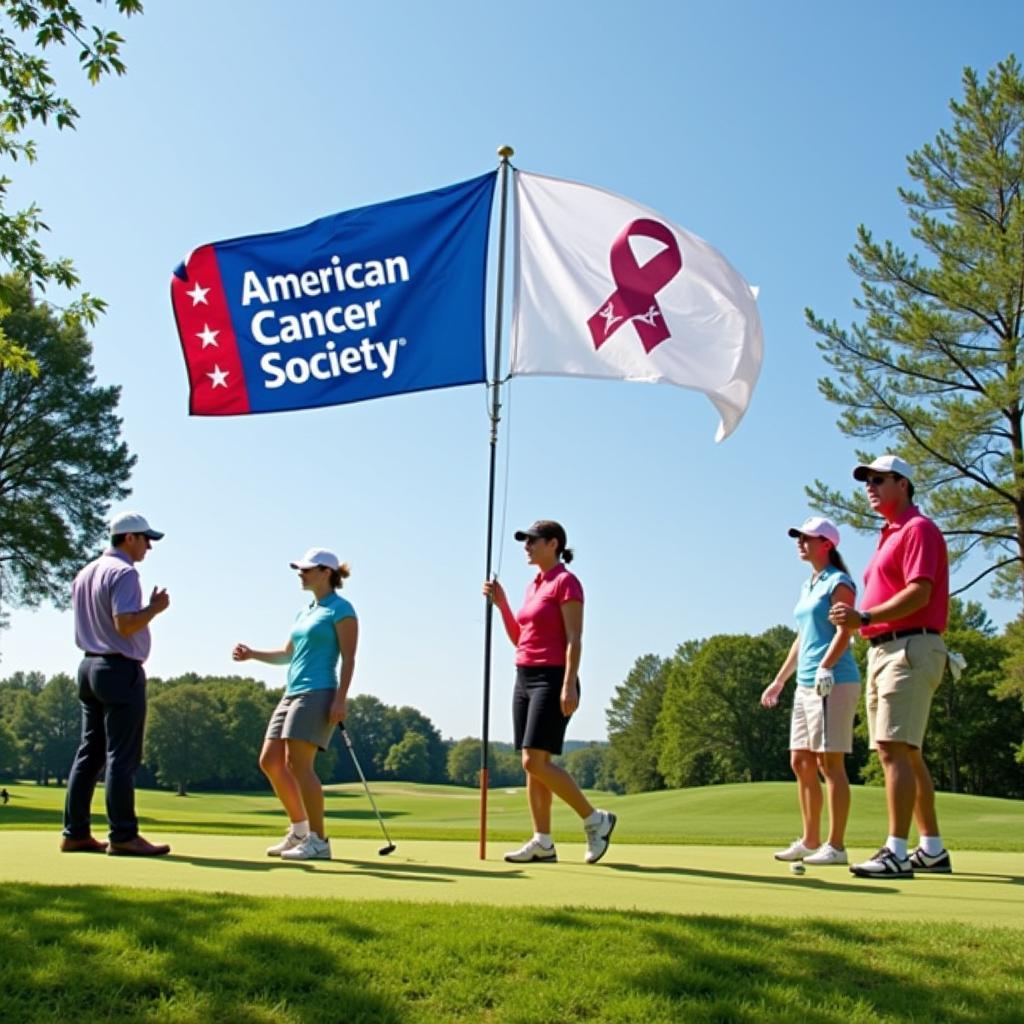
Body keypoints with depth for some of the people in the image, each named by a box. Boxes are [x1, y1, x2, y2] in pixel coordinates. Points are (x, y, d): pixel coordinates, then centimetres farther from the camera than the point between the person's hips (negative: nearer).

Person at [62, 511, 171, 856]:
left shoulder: (85, 574, 16)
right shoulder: (124, 573, -13)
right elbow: (125, 624, -21)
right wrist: (156, 607, -8)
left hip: (89, 666, 9)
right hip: (120, 670, -9)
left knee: (89, 753, 10)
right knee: (122, 757, -7)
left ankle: (75, 832, 11)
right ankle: (123, 836, -6)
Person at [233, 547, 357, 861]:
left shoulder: (341, 609, -4)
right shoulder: (305, 612, 20)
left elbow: (349, 658, -10)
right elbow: (287, 655, 28)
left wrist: (341, 699, -20)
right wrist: (252, 654, 14)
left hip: (318, 693, -9)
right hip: (292, 693, 9)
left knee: (298, 763, -15)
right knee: (270, 762, 5)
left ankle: (319, 841, -8)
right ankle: (299, 831, 17)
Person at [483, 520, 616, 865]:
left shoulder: (566, 582, -8)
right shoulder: (533, 586, 17)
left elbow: (574, 639, -15)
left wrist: (569, 686, -22)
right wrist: (501, 604, 11)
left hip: (552, 679, -9)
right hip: (525, 678, 9)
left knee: (536, 761, -14)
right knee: (532, 764, 5)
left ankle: (596, 820, -1)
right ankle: (542, 843, 9)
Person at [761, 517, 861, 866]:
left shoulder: (839, 583, -5)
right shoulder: (807, 587, 20)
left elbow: (844, 632, -15)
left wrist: (824, 668, -27)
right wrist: (779, 679, 24)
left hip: (833, 682, -9)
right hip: (805, 685, 9)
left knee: (830, 762, -7)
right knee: (800, 763, 9)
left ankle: (836, 846, -3)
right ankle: (810, 841, 16)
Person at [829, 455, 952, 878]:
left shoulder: (918, 529, -7)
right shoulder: (890, 536, 23)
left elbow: (920, 592, -19)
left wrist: (865, 617, -25)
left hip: (909, 649, -10)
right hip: (883, 650, 10)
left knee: (894, 750, -15)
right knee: (906, 753, 11)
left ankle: (896, 853, -16)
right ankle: (932, 850, 18)